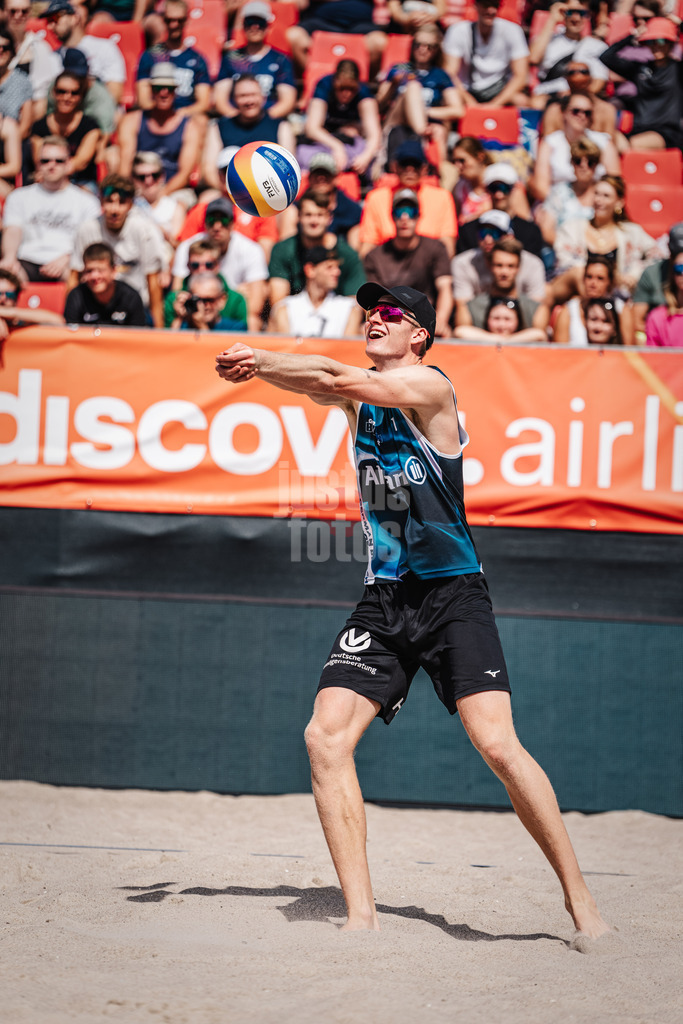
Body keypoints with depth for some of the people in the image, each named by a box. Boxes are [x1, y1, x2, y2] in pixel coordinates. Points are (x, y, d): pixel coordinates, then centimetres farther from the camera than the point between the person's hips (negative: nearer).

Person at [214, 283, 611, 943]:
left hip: (453, 596, -6)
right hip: (384, 599, 6)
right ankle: (360, 914, -9)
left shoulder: (428, 386, -8)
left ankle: (577, 896, -5)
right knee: (326, 736, -11)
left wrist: (258, 360, -4)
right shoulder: (362, 395, 14)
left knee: (497, 744, -19)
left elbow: (333, 377, -18)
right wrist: (255, 366, -20)